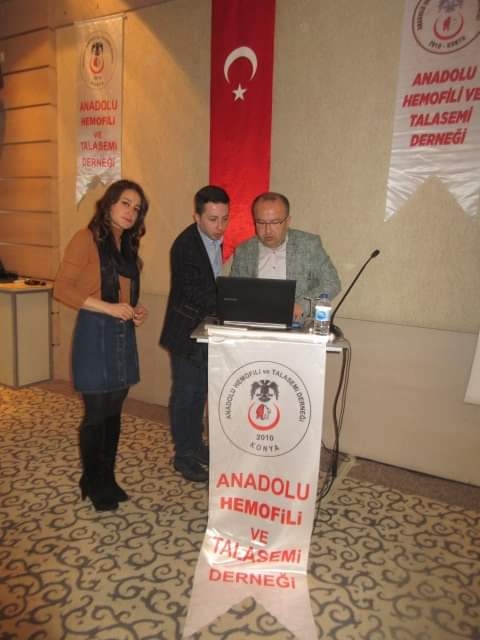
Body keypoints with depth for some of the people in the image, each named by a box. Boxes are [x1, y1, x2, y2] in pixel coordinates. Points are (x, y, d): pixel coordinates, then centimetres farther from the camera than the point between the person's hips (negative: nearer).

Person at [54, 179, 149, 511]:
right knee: (96, 413, 2)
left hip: (123, 333, 7)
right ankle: (92, 483, 22)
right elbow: (63, 288, -13)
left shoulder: (128, 245, 14)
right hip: (96, 333, -7)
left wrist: (137, 311, 4)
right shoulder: (87, 238, -8)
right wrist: (109, 308, -19)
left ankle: (107, 478, 28)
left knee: (114, 412, 13)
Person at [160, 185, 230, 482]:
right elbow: (194, 293, -28)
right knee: (185, 393, 4)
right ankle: (183, 454, 20)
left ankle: (195, 444, 35)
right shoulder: (185, 245, -21)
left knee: (200, 391, 18)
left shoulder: (217, 239, 3)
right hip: (186, 331, -7)